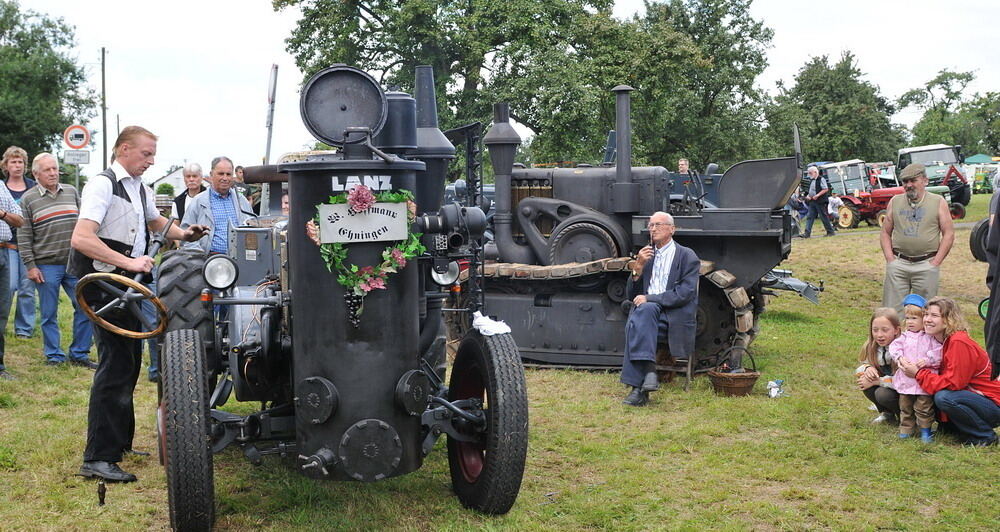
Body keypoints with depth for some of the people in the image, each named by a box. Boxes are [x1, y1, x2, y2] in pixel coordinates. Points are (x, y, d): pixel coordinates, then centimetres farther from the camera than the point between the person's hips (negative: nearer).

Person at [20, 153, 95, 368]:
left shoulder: (72, 192, 11)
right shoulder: (28, 199, 1)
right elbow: (24, 236, 0)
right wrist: (30, 266, -6)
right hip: (47, 267, -3)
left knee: (85, 308, 1)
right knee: (49, 315, 4)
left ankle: (79, 353, 13)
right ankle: (54, 356, 16)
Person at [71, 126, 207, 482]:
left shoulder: (140, 189, 14)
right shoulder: (103, 185, -13)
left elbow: (154, 220, 34)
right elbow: (81, 238, -24)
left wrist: (182, 234, 16)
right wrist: (128, 262, -30)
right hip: (104, 284, -9)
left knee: (129, 363, 16)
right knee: (115, 365, -11)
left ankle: (119, 443, 29)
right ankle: (97, 459, -7)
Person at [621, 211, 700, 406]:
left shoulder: (687, 256, 5)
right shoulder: (646, 255, 21)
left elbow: (684, 294, -8)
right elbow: (631, 295, 16)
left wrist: (649, 298, -16)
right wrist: (638, 267, 0)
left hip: (675, 317, -4)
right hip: (647, 311, 4)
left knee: (645, 309, -34)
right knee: (643, 309, -32)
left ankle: (639, 387, -38)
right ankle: (648, 370, -40)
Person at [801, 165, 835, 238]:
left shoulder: (821, 179, -8)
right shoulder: (812, 181, 17)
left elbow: (826, 189, -14)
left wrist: (817, 195, -22)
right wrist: (808, 195, 7)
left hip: (820, 201, -8)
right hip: (812, 201, 8)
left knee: (824, 217, -2)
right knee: (809, 217, -1)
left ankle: (830, 231, 9)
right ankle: (807, 233, -5)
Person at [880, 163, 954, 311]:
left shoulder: (938, 202, 3)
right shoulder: (895, 202, 10)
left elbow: (948, 234, 1)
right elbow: (885, 233, 12)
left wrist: (935, 262, -6)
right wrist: (890, 259, -1)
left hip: (926, 265, -2)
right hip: (898, 264, 2)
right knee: (892, 310, 0)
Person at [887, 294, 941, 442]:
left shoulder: (931, 337, -2)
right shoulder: (905, 336, 10)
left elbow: (937, 353, -11)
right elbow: (894, 347, 1)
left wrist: (925, 361, -21)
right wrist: (899, 358, -16)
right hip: (905, 378, 4)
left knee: (923, 407, 0)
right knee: (905, 406, 13)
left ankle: (925, 430, 15)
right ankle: (905, 429, 24)